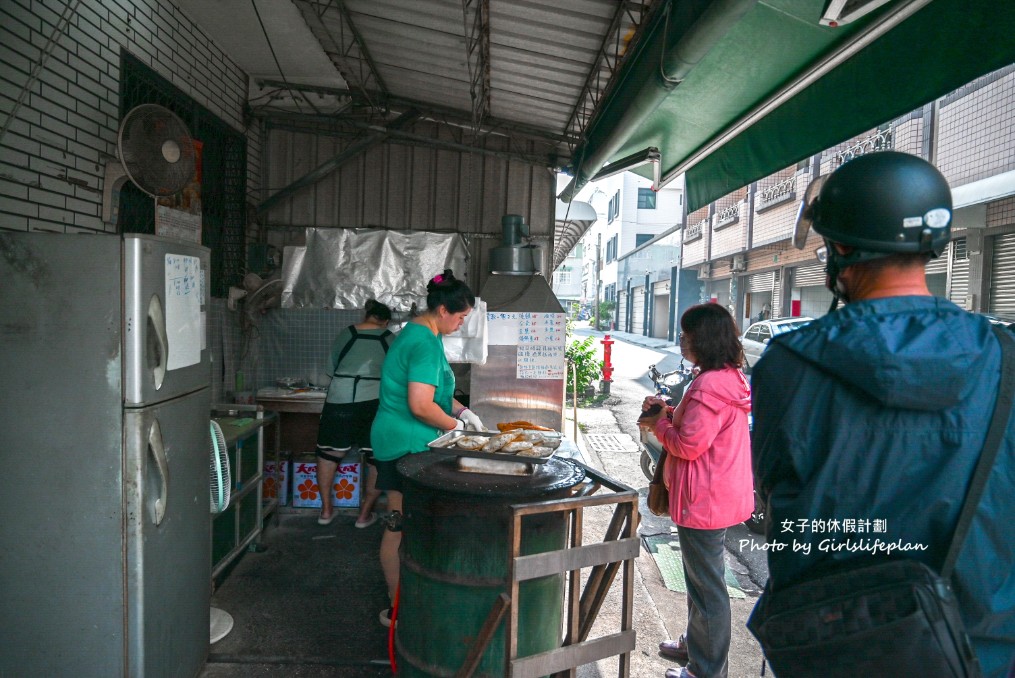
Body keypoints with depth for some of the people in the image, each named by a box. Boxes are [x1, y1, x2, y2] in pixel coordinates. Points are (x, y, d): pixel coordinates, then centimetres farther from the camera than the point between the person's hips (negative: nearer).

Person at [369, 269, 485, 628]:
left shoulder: (416, 331, 13)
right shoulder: (426, 343, -20)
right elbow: (420, 406, -26)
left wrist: (461, 410, 12)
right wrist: (456, 425, -10)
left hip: (397, 441, 10)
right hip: (407, 445, -10)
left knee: (404, 524, 17)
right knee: (402, 526, 2)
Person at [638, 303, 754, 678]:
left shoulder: (710, 385, -24)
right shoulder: (729, 377, 9)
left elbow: (689, 444, -24)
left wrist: (658, 425, -8)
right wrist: (670, 412, 6)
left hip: (705, 501, -11)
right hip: (718, 496, 11)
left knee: (707, 585, 4)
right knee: (700, 577, 25)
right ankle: (696, 643, 43)